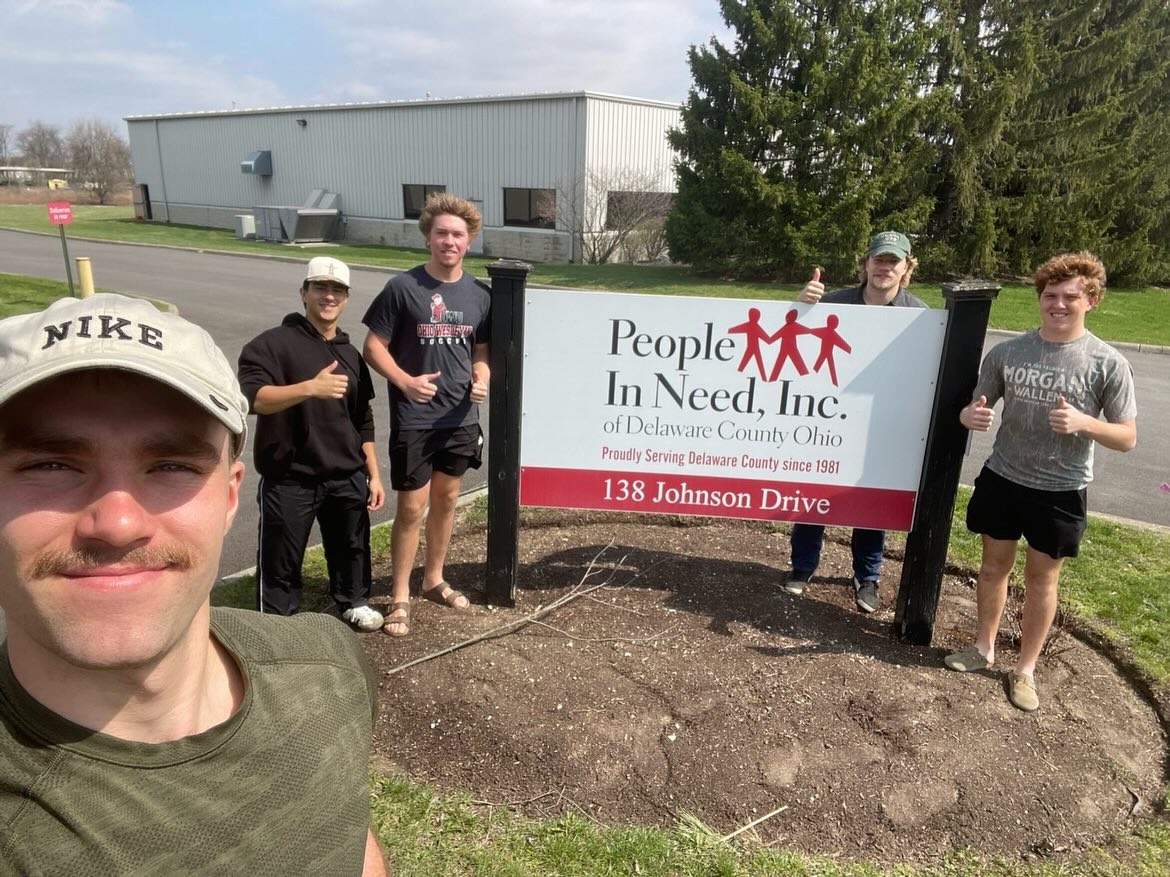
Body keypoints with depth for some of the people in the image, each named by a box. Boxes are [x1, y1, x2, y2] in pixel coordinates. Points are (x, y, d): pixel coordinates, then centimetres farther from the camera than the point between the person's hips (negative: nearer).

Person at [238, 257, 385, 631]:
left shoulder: (351, 355, 11)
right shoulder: (274, 343, -8)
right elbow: (253, 398, -24)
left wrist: (373, 475, 11)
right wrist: (309, 388, -37)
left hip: (346, 477, 5)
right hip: (288, 479, -5)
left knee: (352, 545, 19)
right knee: (281, 557, 7)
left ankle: (354, 602, 42)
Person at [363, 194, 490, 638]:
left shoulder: (478, 294, 4)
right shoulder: (403, 288, -9)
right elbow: (374, 347, -7)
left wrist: (481, 378, -9)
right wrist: (406, 381, -22)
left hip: (461, 418, 4)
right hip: (413, 419, -4)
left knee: (446, 499, 16)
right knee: (411, 507, 0)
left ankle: (434, 579, 34)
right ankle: (399, 597, 15)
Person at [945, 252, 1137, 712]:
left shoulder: (1108, 363, -11)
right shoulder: (1006, 352, -4)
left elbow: (1127, 437, -6)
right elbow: (977, 406, 5)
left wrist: (1083, 422, -26)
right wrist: (970, 416, -20)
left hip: (1060, 492, -2)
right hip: (1002, 479, 2)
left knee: (1041, 579, 10)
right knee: (995, 565, 15)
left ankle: (1025, 669, 27)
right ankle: (983, 648, 35)